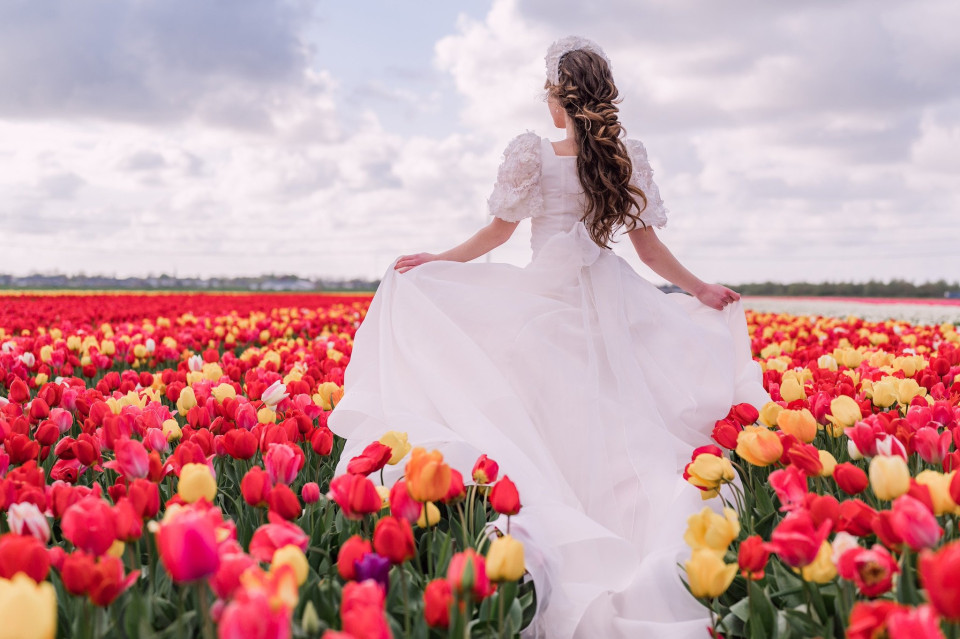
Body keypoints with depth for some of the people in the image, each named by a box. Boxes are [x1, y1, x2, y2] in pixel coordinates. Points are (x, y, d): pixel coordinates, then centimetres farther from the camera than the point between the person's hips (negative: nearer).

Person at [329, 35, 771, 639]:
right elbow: (650, 247, 6)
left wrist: (433, 261, 12)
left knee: (553, 425, 4)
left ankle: (554, 539, 0)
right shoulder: (629, 156, 3)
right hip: (612, 306, 4)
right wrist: (702, 290, 19)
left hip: (547, 299, -3)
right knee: (610, 428, 7)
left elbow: (497, 232, 0)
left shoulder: (533, 154, -7)